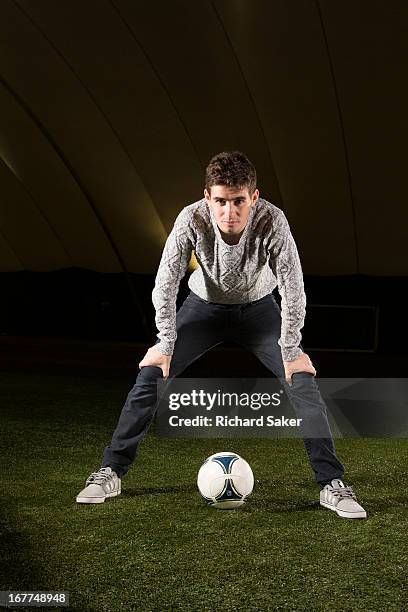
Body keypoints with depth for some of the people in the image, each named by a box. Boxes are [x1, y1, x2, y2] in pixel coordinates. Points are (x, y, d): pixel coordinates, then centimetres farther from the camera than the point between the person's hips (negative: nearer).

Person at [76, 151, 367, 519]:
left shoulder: (272, 220, -32)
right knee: (150, 375, -12)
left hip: (259, 308, 0)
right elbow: (165, 286, -19)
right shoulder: (192, 219, -30)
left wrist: (291, 351, -19)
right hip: (204, 307, 1)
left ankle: (332, 483, -2)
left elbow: (293, 291, -23)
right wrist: (166, 345, -19)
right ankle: (111, 472, 3)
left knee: (303, 382, -16)